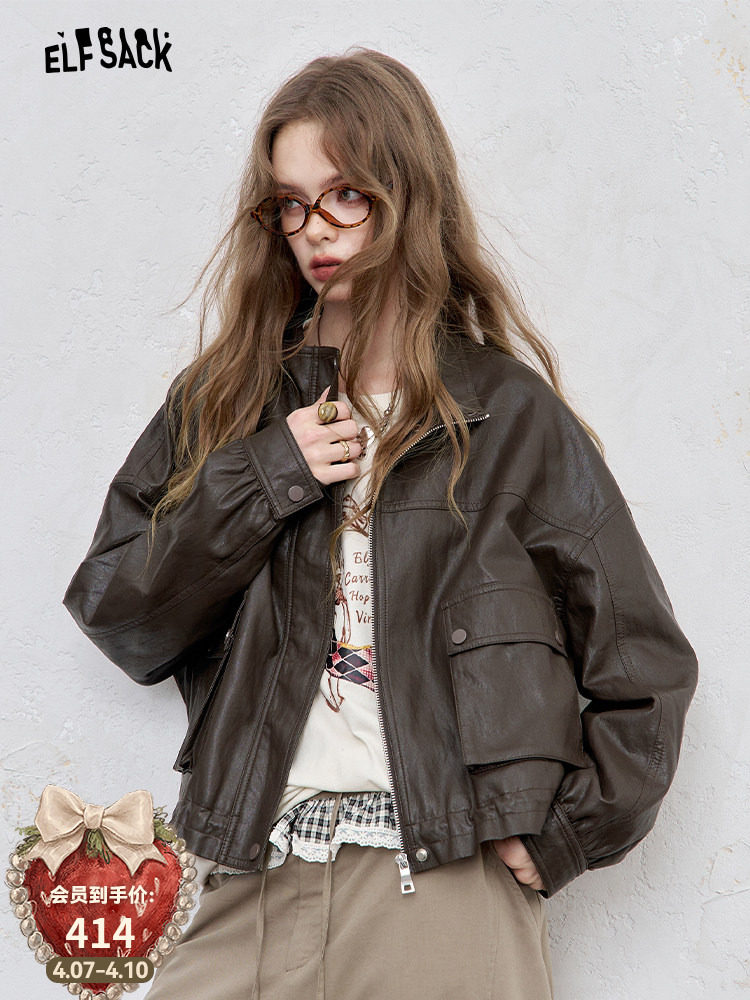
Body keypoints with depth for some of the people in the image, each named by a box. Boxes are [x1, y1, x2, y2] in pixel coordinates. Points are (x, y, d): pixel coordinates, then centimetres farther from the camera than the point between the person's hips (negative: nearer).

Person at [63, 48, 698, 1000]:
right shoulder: (225, 401, 10)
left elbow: (642, 665, 7)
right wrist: (261, 481, -6)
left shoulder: (509, 413, 3)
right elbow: (116, 617, 4)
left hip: (448, 884, -1)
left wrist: (558, 830, -1)